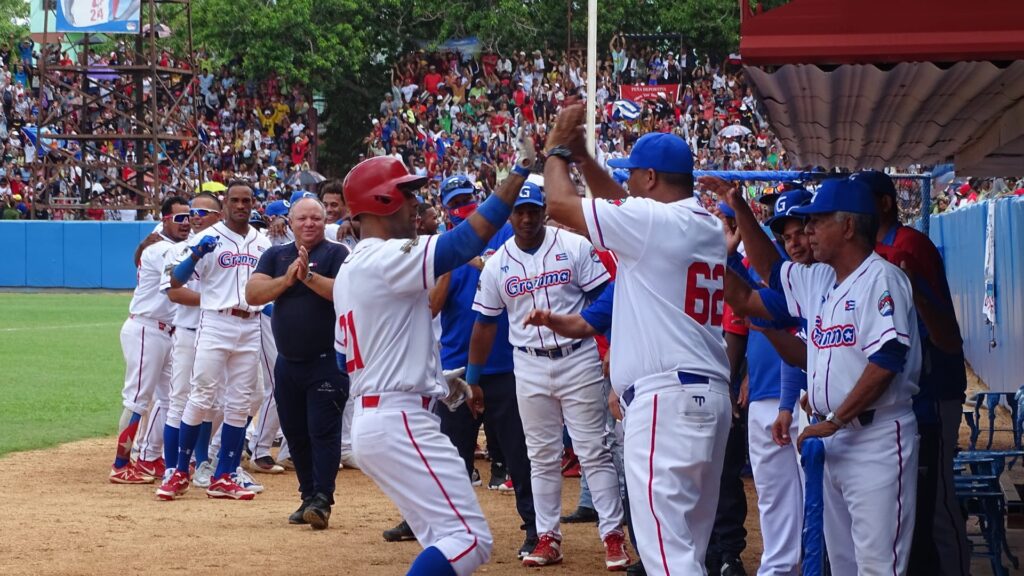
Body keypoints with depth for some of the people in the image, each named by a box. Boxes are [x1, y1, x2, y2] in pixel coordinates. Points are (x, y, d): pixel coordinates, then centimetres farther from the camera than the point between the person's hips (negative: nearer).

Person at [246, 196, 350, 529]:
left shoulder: (336, 254, -3)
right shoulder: (275, 256, 10)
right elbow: (253, 294, -2)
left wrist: (309, 276, -27)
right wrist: (287, 279, -15)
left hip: (327, 361, -6)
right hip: (288, 362, 6)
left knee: (323, 431, -10)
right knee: (295, 433, 10)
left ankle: (322, 500, -13)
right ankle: (308, 496, 19)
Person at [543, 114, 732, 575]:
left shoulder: (653, 221, -11)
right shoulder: (708, 226, 14)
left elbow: (559, 203, -6)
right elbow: (622, 206, 30)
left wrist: (556, 149, 10)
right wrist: (581, 156, 26)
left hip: (665, 398, -9)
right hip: (711, 395, 9)